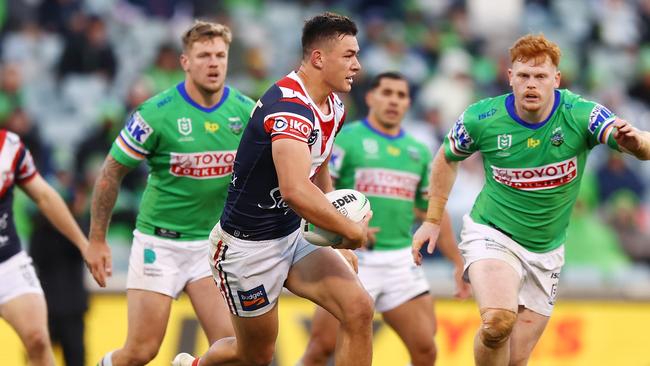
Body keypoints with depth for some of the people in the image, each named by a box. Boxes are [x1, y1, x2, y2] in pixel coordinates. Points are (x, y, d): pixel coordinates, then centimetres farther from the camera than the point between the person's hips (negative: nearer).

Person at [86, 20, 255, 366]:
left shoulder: (246, 111, -4)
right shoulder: (156, 113, -14)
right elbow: (112, 172, -5)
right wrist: (97, 240, -4)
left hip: (214, 243, 3)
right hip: (159, 243, -3)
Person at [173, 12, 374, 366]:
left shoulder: (334, 107, 3)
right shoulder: (289, 104, -28)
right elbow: (296, 190, -41)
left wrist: (334, 217, 11)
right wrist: (353, 231, -29)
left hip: (295, 237, 8)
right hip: (248, 246, -8)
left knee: (359, 308, -14)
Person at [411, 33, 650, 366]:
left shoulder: (581, 115, -16)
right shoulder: (480, 119, -13)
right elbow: (447, 158, 8)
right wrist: (432, 220, 8)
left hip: (545, 253, 2)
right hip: (492, 236, -2)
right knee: (498, 322, -31)